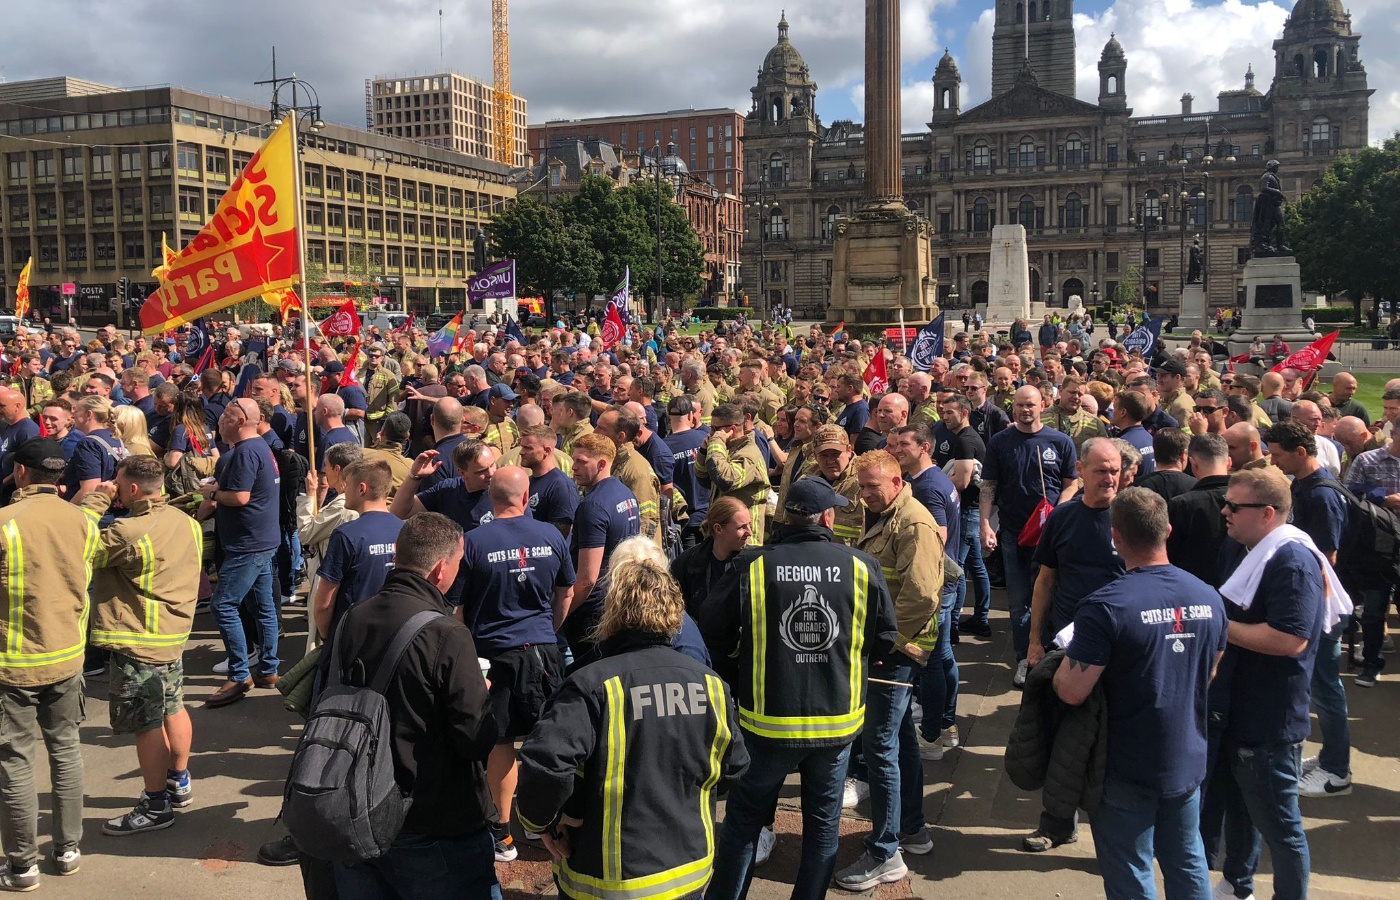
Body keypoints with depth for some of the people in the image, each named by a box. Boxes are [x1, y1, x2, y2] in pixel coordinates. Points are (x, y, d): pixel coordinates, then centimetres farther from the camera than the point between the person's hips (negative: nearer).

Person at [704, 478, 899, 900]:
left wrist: (741, 675, 14)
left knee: (744, 817, 17)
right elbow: (885, 638, 2)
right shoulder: (862, 567, -9)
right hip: (838, 719, 1)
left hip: (769, 721, -1)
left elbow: (713, 636, -5)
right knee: (823, 822, 18)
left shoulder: (753, 565, -12)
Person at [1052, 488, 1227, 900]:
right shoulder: (1208, 598, -3)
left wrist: (1063, 659, -3)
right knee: (1188, 865, 24)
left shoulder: (1106, 607, -25)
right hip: (1188, 763, 6)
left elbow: (1071, 692, -24)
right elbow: (1209, 675, 11)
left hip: (1127, 772, -6)